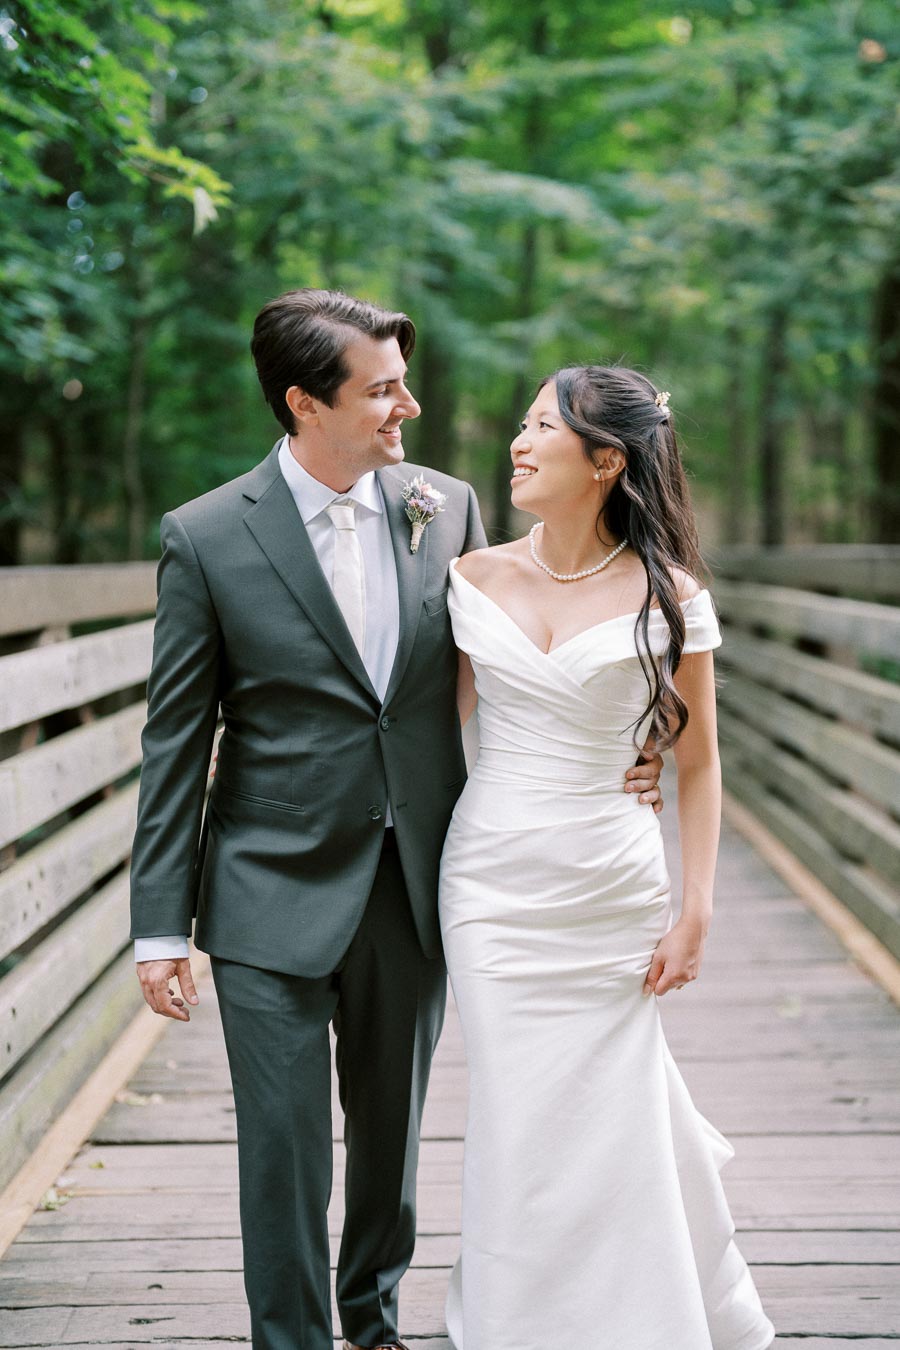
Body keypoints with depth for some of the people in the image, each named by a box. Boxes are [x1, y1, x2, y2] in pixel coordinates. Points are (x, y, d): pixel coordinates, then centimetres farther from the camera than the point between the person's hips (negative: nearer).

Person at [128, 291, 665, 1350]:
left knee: (391, 1130, 19)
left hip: (414, 892, 4)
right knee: (284, 1147, 3)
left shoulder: (447, 507, 0)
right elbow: (176, 743, -6)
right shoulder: (206, 538, -9)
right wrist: (161, 925, -7)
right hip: (278, 898, -3)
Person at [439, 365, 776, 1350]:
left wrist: (694, 915, -4)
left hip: (610, 893, -2)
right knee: (517, 1125, 7)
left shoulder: (668, 595, -7)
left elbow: (696, 762, -2)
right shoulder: (477, 577, 1)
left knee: (613, 1124, 7)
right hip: (492, 885, 2)